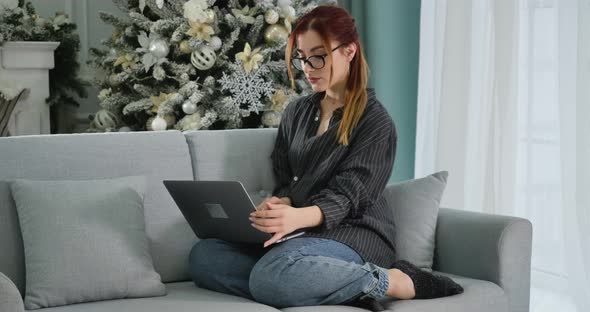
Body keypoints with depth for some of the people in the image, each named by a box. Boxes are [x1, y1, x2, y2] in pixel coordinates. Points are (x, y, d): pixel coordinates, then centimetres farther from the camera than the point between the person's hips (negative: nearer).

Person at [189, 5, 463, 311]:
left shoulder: (374, 120, -4)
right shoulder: (296, 113, 17)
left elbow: (345, 197, -13)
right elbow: (286, 183, 13)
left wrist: (299, 217, -35)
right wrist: (279, 206, -13)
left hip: (354, 233, -7)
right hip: (304, 231, 7)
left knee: (273, 276, -38)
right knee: (203, 257, -19)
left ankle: (395, 281, -19)